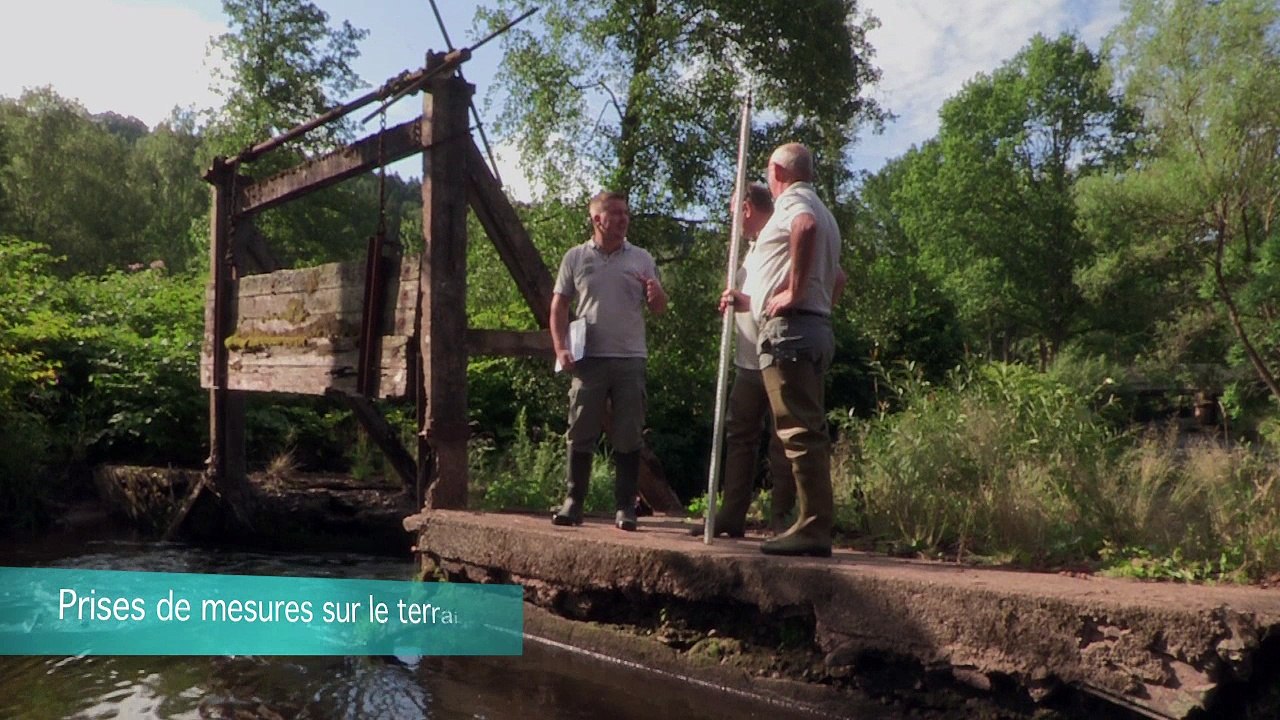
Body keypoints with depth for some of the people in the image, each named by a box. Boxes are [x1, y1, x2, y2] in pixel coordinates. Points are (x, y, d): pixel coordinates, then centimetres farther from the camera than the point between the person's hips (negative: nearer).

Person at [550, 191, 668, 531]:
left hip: (630, 359, 1)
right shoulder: (576, 258, 7)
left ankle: (626, 506, 10)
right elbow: (559, 306, 7)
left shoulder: (642, 259, 9)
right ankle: (573, 502, 13)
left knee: (629, 437, 2)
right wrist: (561, 348, -4)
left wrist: (656, 294, -13)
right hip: (588, 359, 0)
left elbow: (659, 308, 11)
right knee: (581, 433, 3)